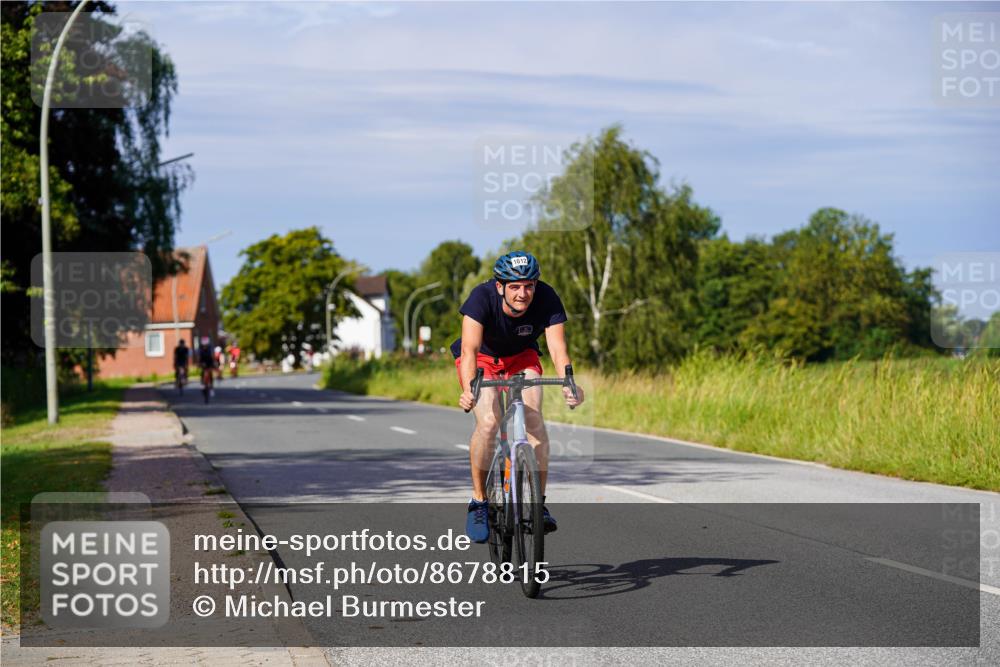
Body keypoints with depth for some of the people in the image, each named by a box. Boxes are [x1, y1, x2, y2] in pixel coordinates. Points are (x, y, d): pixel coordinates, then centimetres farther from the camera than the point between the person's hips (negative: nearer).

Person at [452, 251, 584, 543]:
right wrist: (469, 390, -62)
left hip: (522, 356, 2)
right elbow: (470, 349, -44)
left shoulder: (546, 299, -29)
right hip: (482, 357, -2)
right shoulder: (482, 297, -34)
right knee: (488, 422, -24)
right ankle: (478, 501, -6)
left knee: (533, 418, -22)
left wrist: (569, 386, -55)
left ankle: (538, 502, -12)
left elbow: (558, 349, -36)